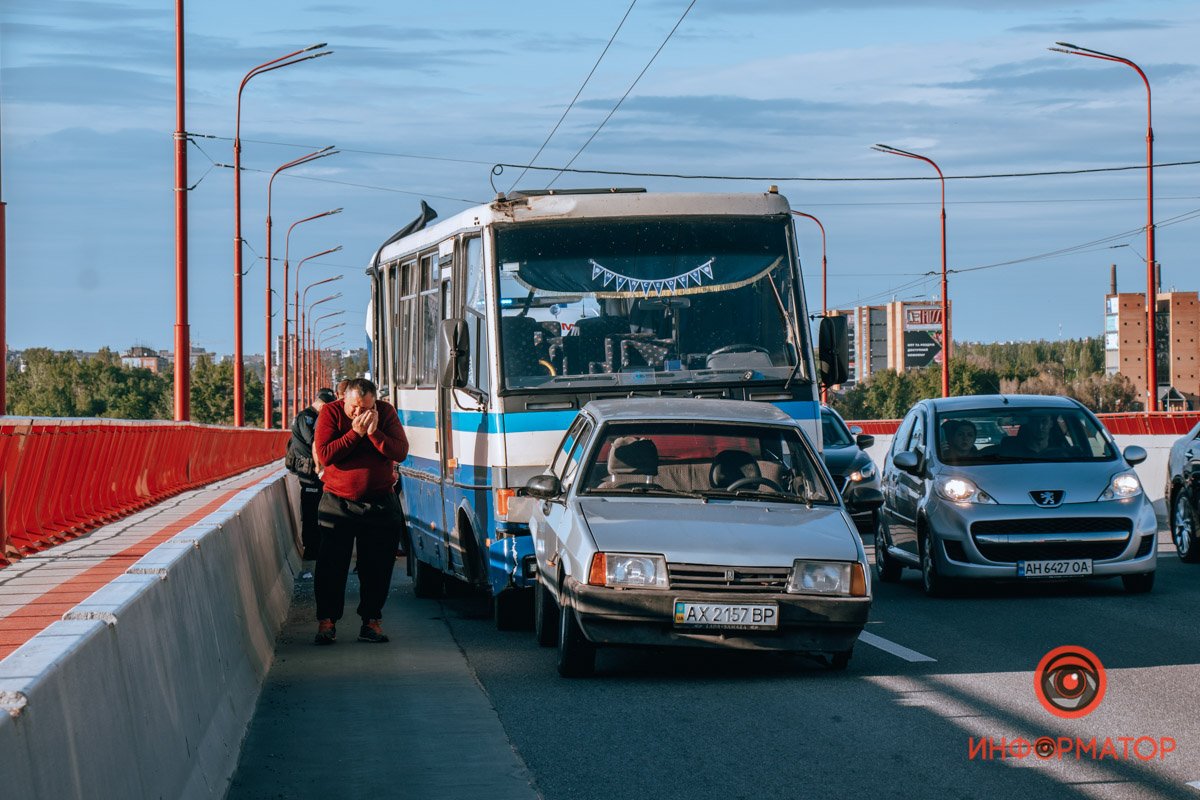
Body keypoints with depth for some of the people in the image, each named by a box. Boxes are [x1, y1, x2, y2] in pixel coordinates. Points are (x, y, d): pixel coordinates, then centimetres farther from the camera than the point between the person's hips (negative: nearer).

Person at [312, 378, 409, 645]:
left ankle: (372, 620, 12)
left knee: (377, 567, 3)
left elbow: (401, 452, -10)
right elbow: (324, 455, -16)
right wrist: (355, 433, -20)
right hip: (338, 504, -2)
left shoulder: (386, 413, -1)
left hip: (380, 504, 2)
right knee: (331, 565, -3)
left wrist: (374, 433, -22)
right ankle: (326, 621, 4)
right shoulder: (331, 413, -6)